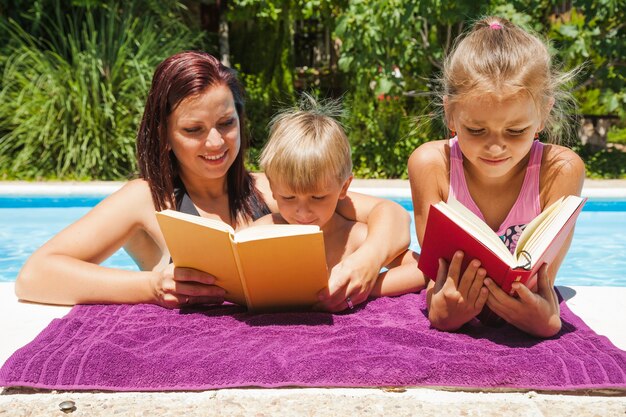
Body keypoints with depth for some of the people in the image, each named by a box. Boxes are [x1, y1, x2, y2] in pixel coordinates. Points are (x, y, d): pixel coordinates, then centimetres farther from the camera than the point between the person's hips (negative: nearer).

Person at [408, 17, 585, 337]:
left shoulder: (561, 171, -17)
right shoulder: (431, 165, -17)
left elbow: (542, 279, -19)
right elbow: (436, 269, -17)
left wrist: (545, 319, -42)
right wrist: (441, 311, -40)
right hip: (452, 326, 0)